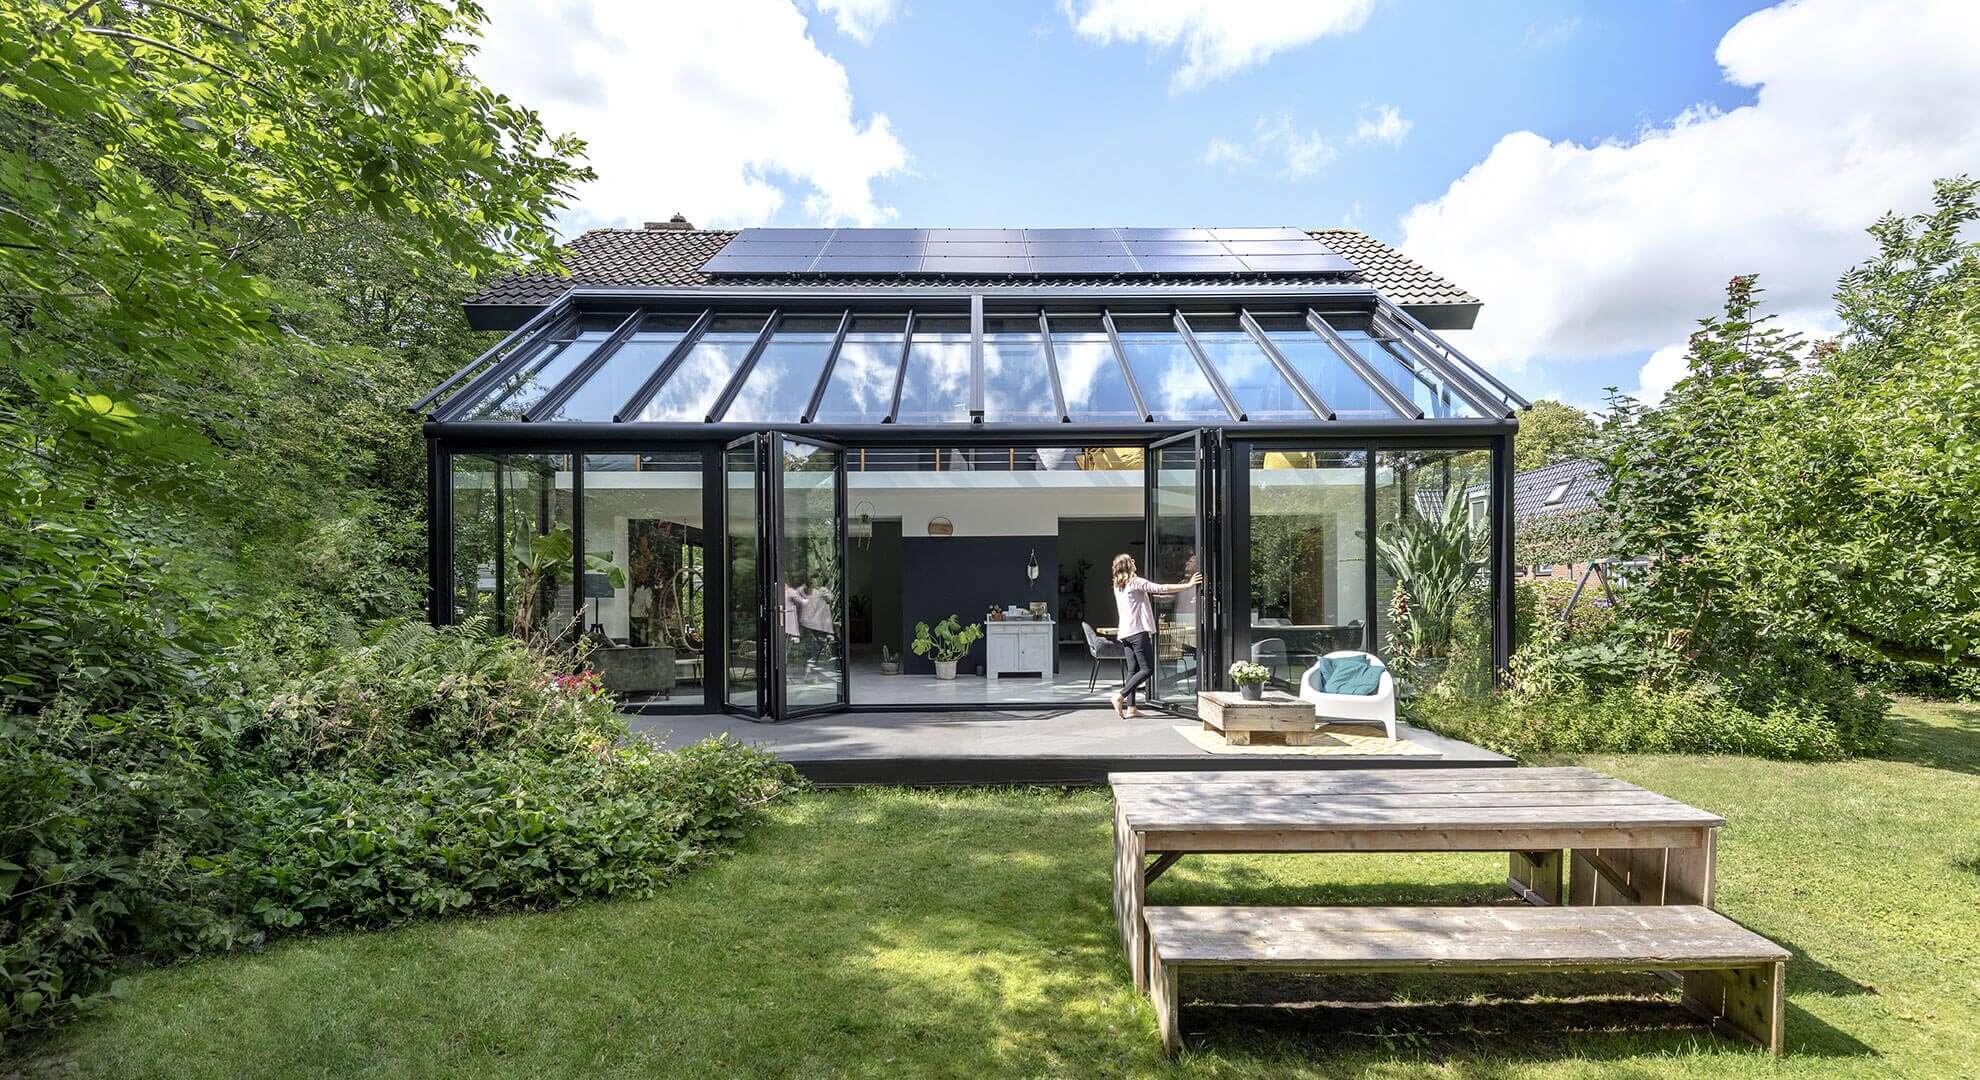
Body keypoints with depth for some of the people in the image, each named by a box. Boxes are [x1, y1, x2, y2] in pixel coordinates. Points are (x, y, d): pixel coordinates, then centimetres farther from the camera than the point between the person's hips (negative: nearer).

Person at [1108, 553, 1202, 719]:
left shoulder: (1117, 586, 16)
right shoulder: (1135, 581, -7)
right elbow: (1160, 588, -14)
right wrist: (1187, 586, -12)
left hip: (1125, 633, 8)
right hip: (1138, 631, -8)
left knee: (1133, 670, 7)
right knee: (1147, 669, -6)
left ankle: (1130, 708, 2)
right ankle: (1120, 696, -15)